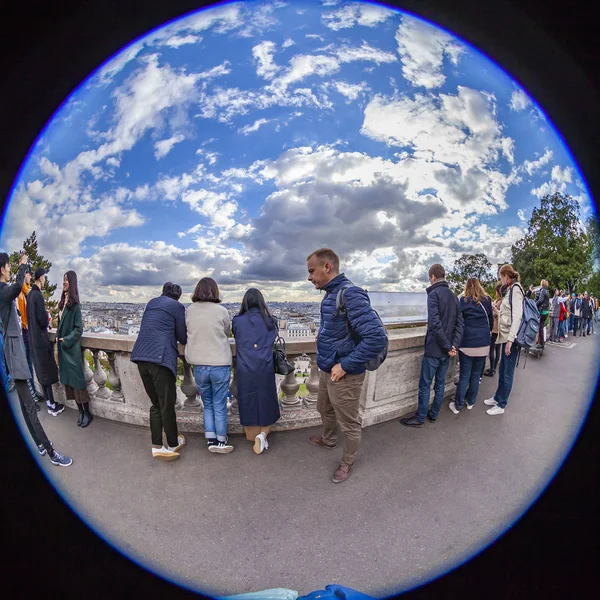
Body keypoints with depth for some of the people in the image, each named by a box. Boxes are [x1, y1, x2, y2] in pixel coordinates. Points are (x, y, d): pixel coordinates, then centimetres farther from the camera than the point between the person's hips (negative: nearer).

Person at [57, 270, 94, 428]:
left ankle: (87, 412, 7)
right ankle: (80, 411, 19)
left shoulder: (74, 304, -12)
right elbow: (60, 324, 17)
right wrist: (58, 337, 4)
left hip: (72, 348, -8)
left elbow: (78, 328, -14)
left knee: (77, 379, -3)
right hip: (63, 347, 8)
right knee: (68, 380, 10)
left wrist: (66, 341, -14)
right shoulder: (62, 302, 9)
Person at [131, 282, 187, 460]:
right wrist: (183, 338, 25)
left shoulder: (151, 303, 20)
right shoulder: (177, 306, 2)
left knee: (156, 404, 16)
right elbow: (182, 337, 4)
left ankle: (157, 447, 18)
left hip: (141, 356, 7)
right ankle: (173, 444, 20)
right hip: (161, 358, -7)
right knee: (167, 405, 6)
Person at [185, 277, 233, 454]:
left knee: (208, 404, 19)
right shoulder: (221, 311, -7)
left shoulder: (188, 311, 0)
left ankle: (211, 440, 20)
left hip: (199, 365, 3)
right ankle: (221, 441, 21)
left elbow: (186, 335, 8)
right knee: (220, 406, 11)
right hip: (220, 364, -2)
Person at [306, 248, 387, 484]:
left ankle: (348, 462, 37)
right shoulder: (331, 294, 3)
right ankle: (328, 439, 56)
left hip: (344, 376, -9)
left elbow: (377, 337, -32)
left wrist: (345, 365, -26)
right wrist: (323, 335, 6)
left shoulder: (350, 293, -26)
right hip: (326, 370, 9)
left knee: (349, 423, 14)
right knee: (325, 410, 30)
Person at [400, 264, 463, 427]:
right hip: (447, 350, 7)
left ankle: (420, 418, 13)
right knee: (440, 383, 16)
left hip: (434, 349, -7)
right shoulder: (454, 296, 10)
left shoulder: (434, 294, -14)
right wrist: (454, 345, -2)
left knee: (425, 385, 3)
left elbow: (435, 324, -24)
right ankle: (433, 415, 27)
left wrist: (447, 346, -16)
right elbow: (460, 324, 5)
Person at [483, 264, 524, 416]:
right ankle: (498, 397, 30)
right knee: (502, 370, 18)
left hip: (511, 337, -9)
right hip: (506, 336, 9)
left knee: (507, 373, 0)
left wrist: (510, 339, -24)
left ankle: (501, 405, 8)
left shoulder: (515, 289, -13)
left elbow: (517, 316, -21)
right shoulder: (510, 290, 15)